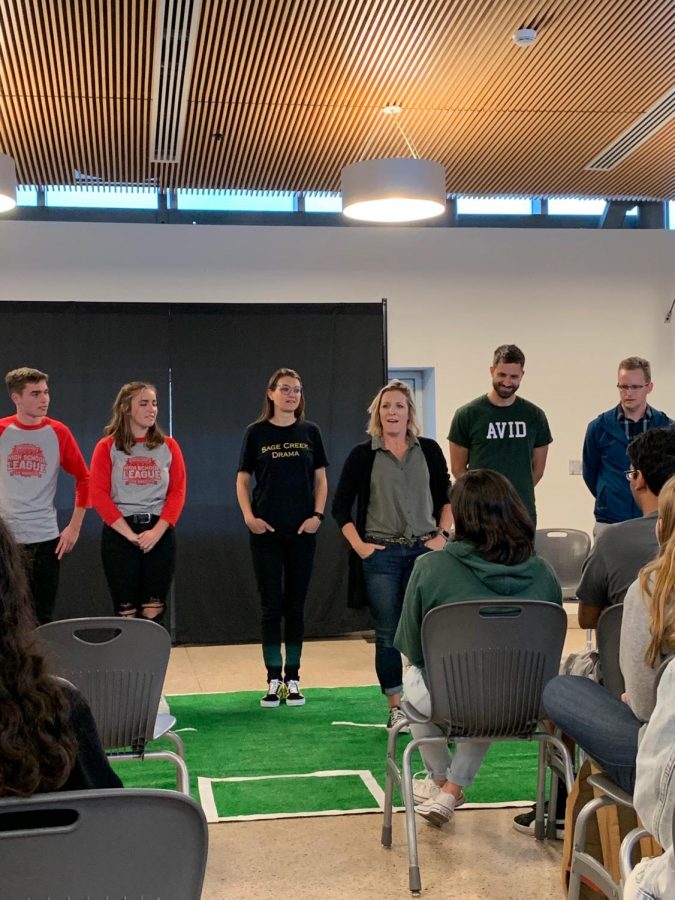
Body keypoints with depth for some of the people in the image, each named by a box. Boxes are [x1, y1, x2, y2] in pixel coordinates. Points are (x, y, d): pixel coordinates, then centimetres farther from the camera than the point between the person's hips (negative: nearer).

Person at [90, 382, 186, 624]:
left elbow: (177, 492, 2)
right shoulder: (107, 447, 1)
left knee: (153, 614, 3)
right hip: (119, 534, -2)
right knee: (126, 614, 1)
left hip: (160, 534, 2)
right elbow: (99, 495, -5)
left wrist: (157, 531, -12)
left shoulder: (168, 446, 6)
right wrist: (130, 534, -13)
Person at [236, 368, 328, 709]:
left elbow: (320, 478, 9)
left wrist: (318, 515, -4)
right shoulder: (256, 432, 2)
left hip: (302, 531, 1)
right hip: (266, 531, -1)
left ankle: (293, 679, 15)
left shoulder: (310, 432, 5)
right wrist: (249, 516, -8)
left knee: (296, 605, 6)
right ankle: (274, 681, 9)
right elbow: (243, 478, 5)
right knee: (271, 606, 2)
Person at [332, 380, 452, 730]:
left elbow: (446, 498, 14)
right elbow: (341, 506, 4)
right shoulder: (363, 455, 2)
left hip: (424, 551, 1)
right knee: (388, 633, 3)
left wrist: (442, 535, 2)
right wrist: (358, 545, -4)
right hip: (381, 553, -1)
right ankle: (396, 707, 13)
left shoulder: (429, 450, 7)